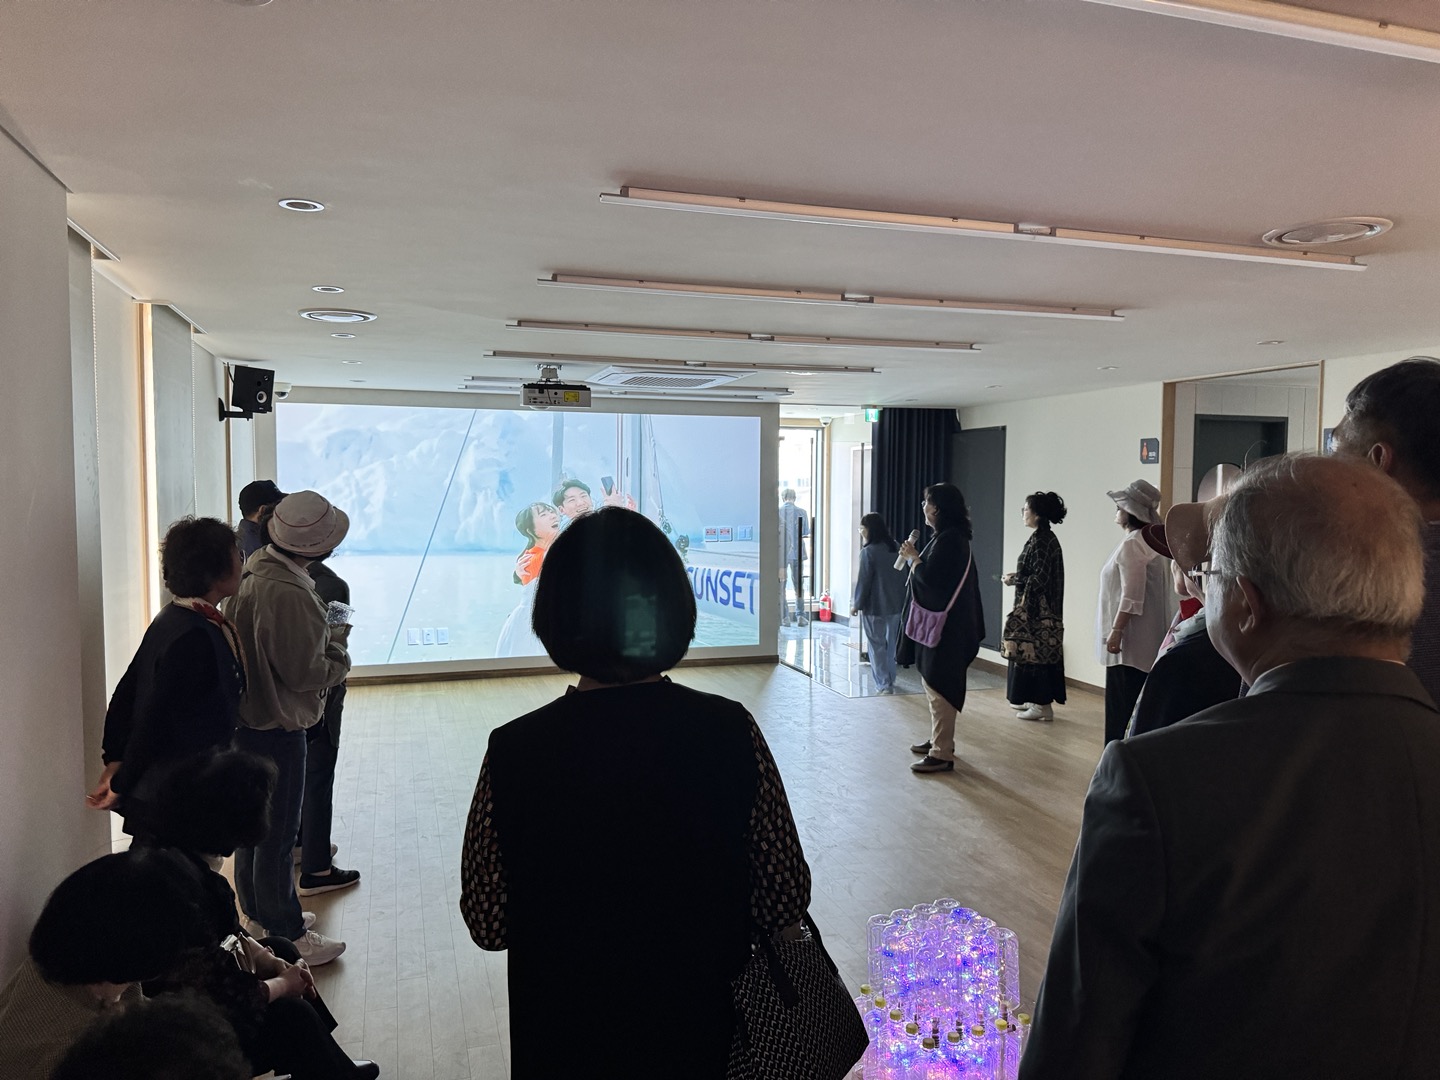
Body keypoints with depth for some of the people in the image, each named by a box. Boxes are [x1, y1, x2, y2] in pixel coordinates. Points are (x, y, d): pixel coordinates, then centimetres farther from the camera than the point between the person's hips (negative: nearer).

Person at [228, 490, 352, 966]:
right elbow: (304, 672, -25)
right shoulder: (287, 593, -29)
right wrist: (337, 652, -8)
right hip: (276, 726, -10)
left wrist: (325, 634, 4)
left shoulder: (257, 566, 2)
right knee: (277, 832, 5)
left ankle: (258, 912, 42)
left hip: (248, 717, 10)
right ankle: (287, 935, 20)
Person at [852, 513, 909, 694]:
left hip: (875, 606, -6)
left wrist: (857, 604, -4)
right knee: (890, 645, 18)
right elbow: (902, 575, 10)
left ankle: (884, 685, 2)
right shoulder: (896, 547, 4)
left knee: (877, 646, 3)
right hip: (896, 604, 6)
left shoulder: (869, 551, -16)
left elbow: (864, 581, -14)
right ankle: (889, 680, 28)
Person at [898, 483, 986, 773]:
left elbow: (930, 580, -23)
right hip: (940, 624, 11)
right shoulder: (951, 537, 13)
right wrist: (917, 558, 11)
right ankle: (939, 740, 30)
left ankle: (942, 754, -2)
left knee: (938, 688, -7)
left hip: (942, 626, -11)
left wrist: (912, 558, -11)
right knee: (936, 686, 19)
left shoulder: (947, 540, -20)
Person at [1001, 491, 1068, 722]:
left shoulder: (1042, 540, -18)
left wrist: (1014, 580, -8)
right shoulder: (1044, 538, 12)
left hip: (1036, 607, -10)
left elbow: (1040, 578, -21)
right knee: (1035, 652, 14)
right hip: (1037, 606, 10)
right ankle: (1034, 699, 22)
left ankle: (1043, 705, 1)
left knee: (1035, 652, -4)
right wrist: (1016, 578, 9)